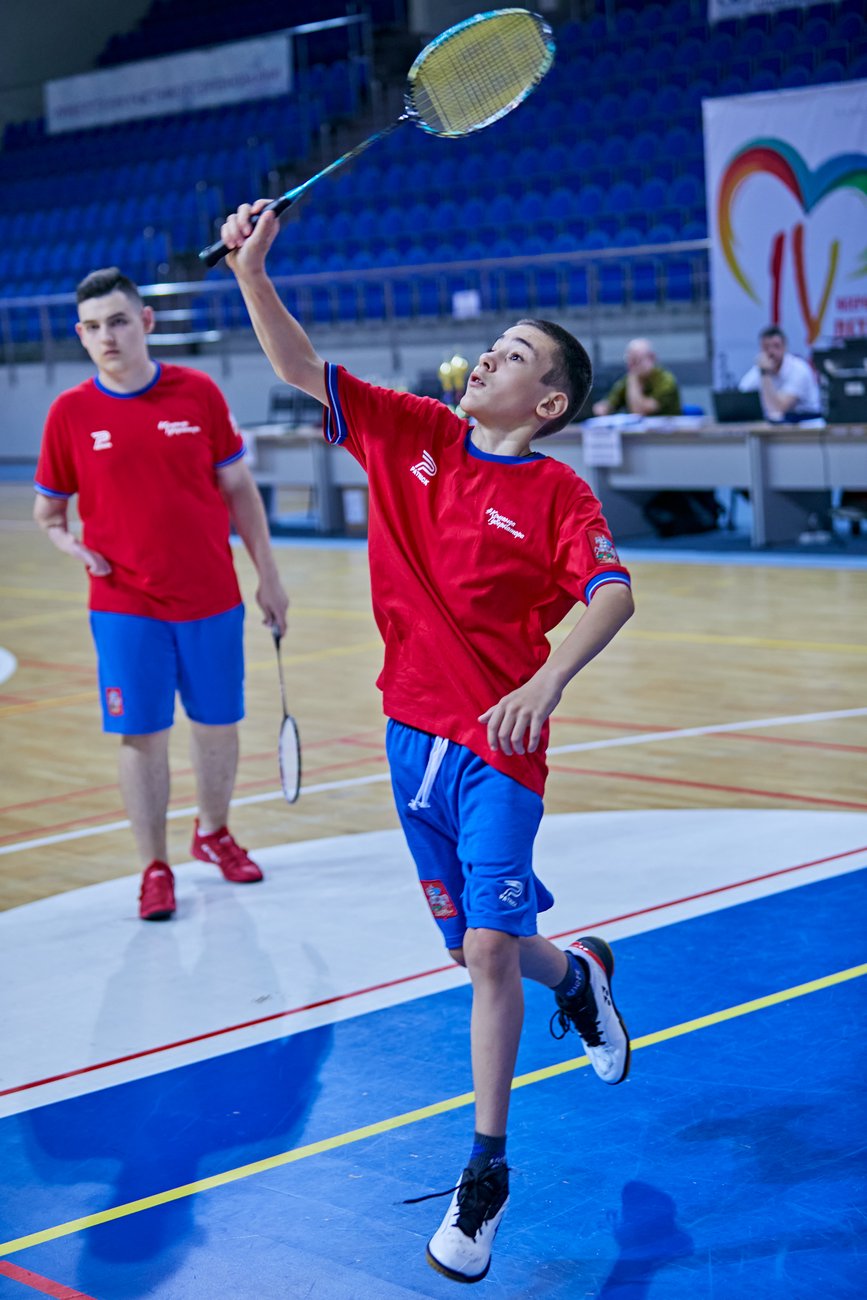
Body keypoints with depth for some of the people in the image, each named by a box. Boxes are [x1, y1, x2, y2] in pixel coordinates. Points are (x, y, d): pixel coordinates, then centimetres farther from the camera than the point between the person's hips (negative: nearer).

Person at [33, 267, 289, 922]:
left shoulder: (199, 393, -1)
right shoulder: (70, 412, -2)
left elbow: (238, 488, 6)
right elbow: (48, 507, 9)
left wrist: (268, 574, 5)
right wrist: (68, 543, -12)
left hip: (212, 598, 1)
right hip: (126, 605, -1)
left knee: (218, 724, 12)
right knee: (141, 735, 1)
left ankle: (213, 833, 35)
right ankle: (156, 867, 15)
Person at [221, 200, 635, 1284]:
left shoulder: (557, 494, -9)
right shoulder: (412, 433, 4)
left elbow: (612, 593, -23)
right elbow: (301, 368, 2)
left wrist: (548, 679, -39)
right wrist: (251, 270, -12)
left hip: (499, 746, -5)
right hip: (413, 734, 5)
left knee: (488, 950, -10)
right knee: (475, 948, 15)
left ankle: (486, 1173, 6)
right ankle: (576, 972, 50)